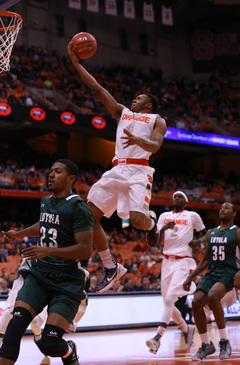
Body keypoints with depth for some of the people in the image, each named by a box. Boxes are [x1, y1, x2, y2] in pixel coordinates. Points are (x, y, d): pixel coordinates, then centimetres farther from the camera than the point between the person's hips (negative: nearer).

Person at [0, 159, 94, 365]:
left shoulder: (78, 207, -13)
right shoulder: (45, 202, 12)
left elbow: (85, 250, -20)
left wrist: (49, 251, -27)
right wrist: (19, 234, 33)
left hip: (67, 282, -6)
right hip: (40, 273, 6)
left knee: (49, 344, -12)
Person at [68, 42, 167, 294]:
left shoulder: (156, 120, 13)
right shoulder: (122, 112, 26)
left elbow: (155, 146, -6)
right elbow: (97, 89, 22)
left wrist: (138, 140, -28)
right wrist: (76, 63, 17)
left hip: (138, 171, -5)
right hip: (117, 170, 5)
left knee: (138, 220, -25)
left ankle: (151, 221, 17)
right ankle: (111, 268, 1)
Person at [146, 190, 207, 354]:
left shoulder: (193, 216, 4)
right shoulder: (164, 216, 12)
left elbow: (206, 233, 15)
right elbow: (157, 241, 7)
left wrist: (199, 241, -7)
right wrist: (164, 228, -13)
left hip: (183, 262, -5)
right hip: (167, 261, 5)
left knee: (169, 299, -20)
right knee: (168, 303, 9)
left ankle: (157, 338, -26)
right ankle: (187, 329, 32)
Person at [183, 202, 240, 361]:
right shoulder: (211, 233, 18)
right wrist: (190, 277, 17)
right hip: (211, 273, 6)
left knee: (212, 296, -34)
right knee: (197, 302, -15)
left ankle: (224, 342, -21)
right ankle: (206, 345, 2)